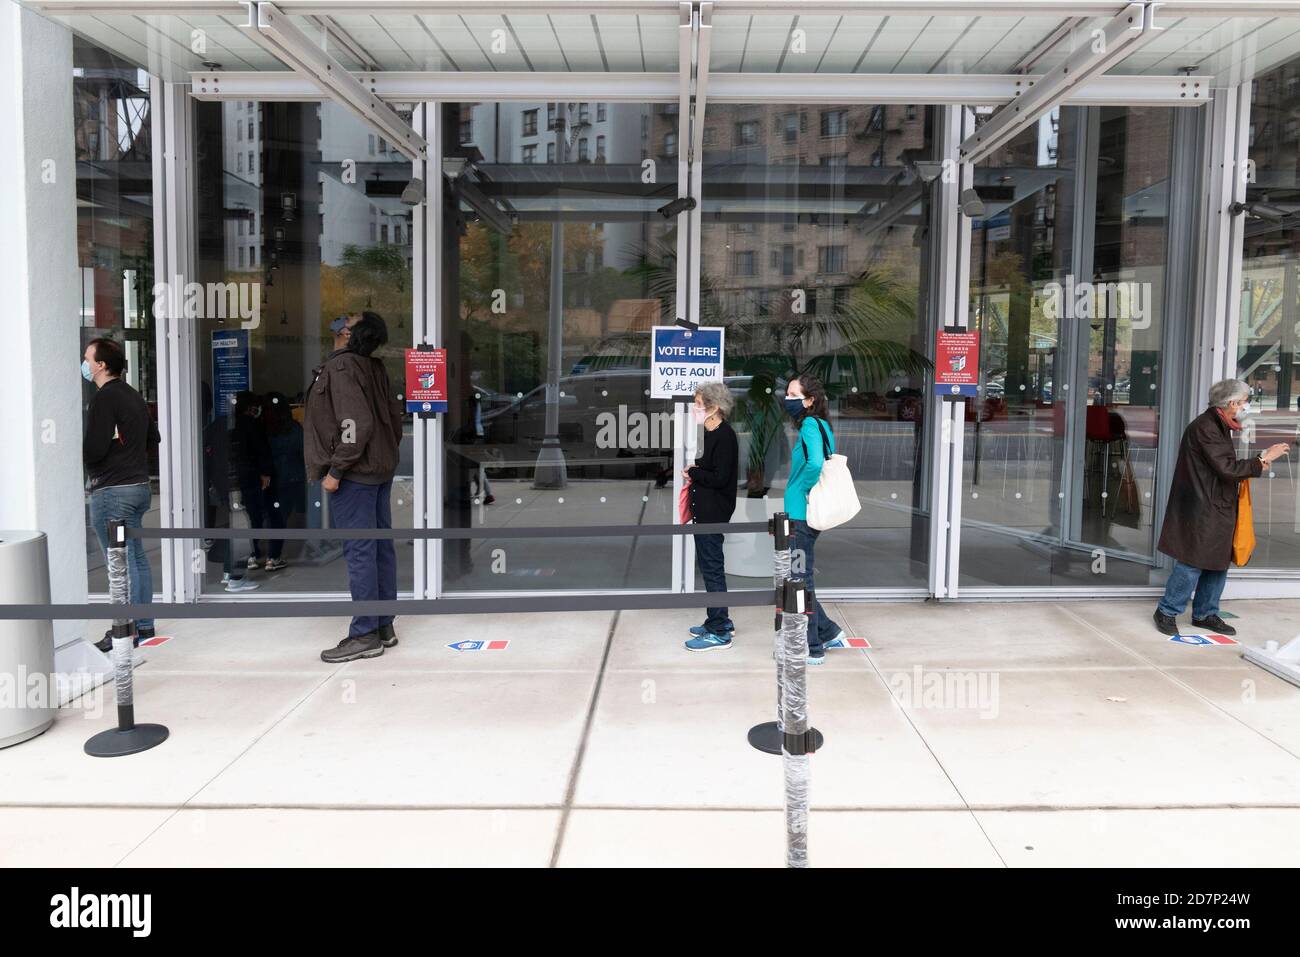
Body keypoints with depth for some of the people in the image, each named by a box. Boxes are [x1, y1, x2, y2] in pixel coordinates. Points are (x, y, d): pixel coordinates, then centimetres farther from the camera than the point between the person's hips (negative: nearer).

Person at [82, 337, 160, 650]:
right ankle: (144, 625, 21)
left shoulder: (105, 399, -14)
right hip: (139, 485, 9)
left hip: (112, 491, -9)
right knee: (137, 557, 14)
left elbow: (93, 449, -20)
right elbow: (153, 438, 23)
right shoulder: (134, 396, 14)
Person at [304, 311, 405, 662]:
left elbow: (356, 424, -22)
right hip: (381, 472, 9)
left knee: (359, 552, -4)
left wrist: (335, 470, -17)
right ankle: (384, 627, 18)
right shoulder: (376, 368, 10)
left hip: (354, 474, -9)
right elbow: (395, 417, 14)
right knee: (381, 547, 10)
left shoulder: (341, 366, -14)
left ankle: (365, 635, 1)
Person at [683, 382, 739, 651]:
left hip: (714, 510, -10)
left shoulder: (725, 436, -18)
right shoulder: (713, 432, 11)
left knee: (712, 567, -3)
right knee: (709, 564, 17)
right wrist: (696, 470, 1)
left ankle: (719, 633, 5)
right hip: (706, 509, 10)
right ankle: (721, 621, 29)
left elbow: (720, 478, -23)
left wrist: (693, 472, -11)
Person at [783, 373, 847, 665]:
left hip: (802, 516, -10)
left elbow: (815, 464, -33)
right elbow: (826, 462, 22)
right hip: (800, 513, 10)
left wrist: (806, 489, -17)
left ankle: (813, 649, 12)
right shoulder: (818, 425, 12)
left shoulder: (810, 426, -17)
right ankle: (826, 631, 29)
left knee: (800, 579, 1)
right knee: (798, 578, 18)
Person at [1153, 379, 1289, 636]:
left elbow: (1224, 468, 15)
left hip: (1218, 509, 10)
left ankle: (1205, 614, 24)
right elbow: (1228, 469, -21)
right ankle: (1166, 612, 7)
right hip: (1200, 511, -10)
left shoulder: (1220, 426, 14)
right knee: (1192, 564, -5)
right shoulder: (1205, 427, -18)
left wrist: (1258, 462, 4)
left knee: (1219, 563, 13)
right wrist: (1263, 459, -14)